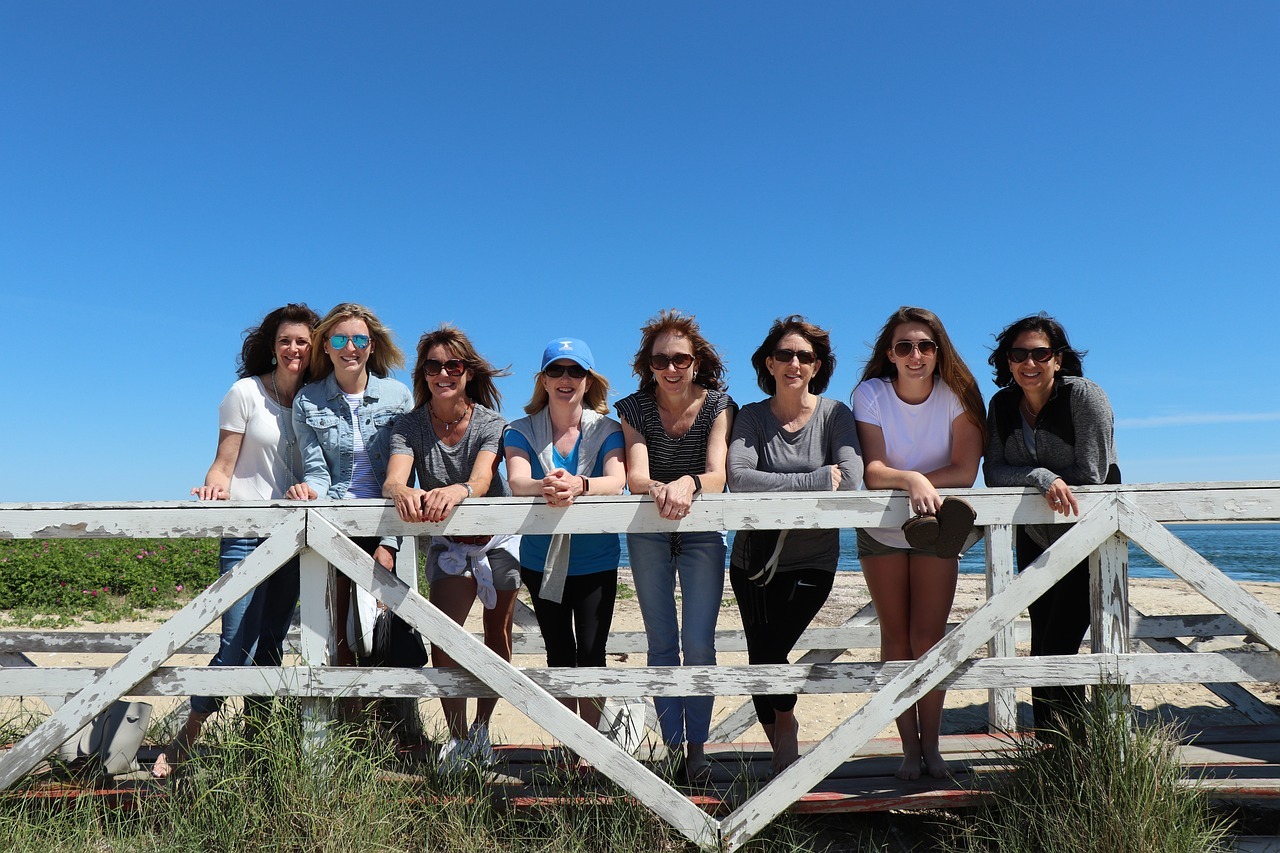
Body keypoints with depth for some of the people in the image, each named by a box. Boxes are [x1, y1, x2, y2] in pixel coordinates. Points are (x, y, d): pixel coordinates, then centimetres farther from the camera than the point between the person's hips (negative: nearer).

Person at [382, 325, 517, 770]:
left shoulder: (491, 423, -18)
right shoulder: (411, 425, -13)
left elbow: (482, 479, -35)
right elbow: (391, 480, -30)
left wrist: (455, 491, -59)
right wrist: (404, 492, -55)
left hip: (498, 539, 0)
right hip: (447, 543, 1)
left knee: (497, 633, 9)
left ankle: (482, 727, 29)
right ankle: (457, 737, 0)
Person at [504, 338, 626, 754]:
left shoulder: (606, 430, -4)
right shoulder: (523, 431, -1)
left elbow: (617, 480, -21)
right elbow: (516, 482, -19)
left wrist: (578, 485, -43)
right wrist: (544, 486, -42)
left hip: (595, 560, -2)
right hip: (542, 561, 2)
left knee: (591, 653, -3)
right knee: (559, 654, 12)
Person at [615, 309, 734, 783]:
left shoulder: (718, 405, -11)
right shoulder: (633, 409, -8)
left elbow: (717, 477, -24)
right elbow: (635, 477, -21)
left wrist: (688, 484, -47)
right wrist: (658, 488, -45)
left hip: (703, 532, -1)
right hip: (648, 533, 1)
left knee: (699, 643, -4)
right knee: (661, 642, 4)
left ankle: (697, 746, 10)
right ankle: (673, 745, 15)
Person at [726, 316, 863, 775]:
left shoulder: (834, 414, -2)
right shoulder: (752, 417, -1)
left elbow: (850, 477, -19)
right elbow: (737, 477, -19)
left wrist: (777, 488, -20)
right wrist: (814, 481, -23)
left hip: (812, 561, -2)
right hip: (753, 559, 2)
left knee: (769, 651, -12)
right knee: (761, 656, 7)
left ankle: (785, 726, 21)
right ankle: (782, 747, 34)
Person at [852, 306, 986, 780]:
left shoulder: (956, 395, -12)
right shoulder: (871, 394, -13)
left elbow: (965, 471, -19)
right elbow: (872, 472, -21)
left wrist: (901, 478, -26)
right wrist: (913, 480, -41)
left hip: (937, 530, 0)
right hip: (881, 532, 1)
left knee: (929, 638, -2)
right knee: (896, 639, 4)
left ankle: (931, 746, 11)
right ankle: (909, 747, 13)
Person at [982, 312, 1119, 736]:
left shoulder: (1083, 395, -17)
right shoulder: (1002, 405, -2)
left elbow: (1090, 474, -21)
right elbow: (993, 471, -11)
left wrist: (1021, 481, -13)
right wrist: (1041, 478, -28)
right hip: (1035, 541, 5)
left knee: (1058, 647, -10)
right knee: (1042, 647, 10)